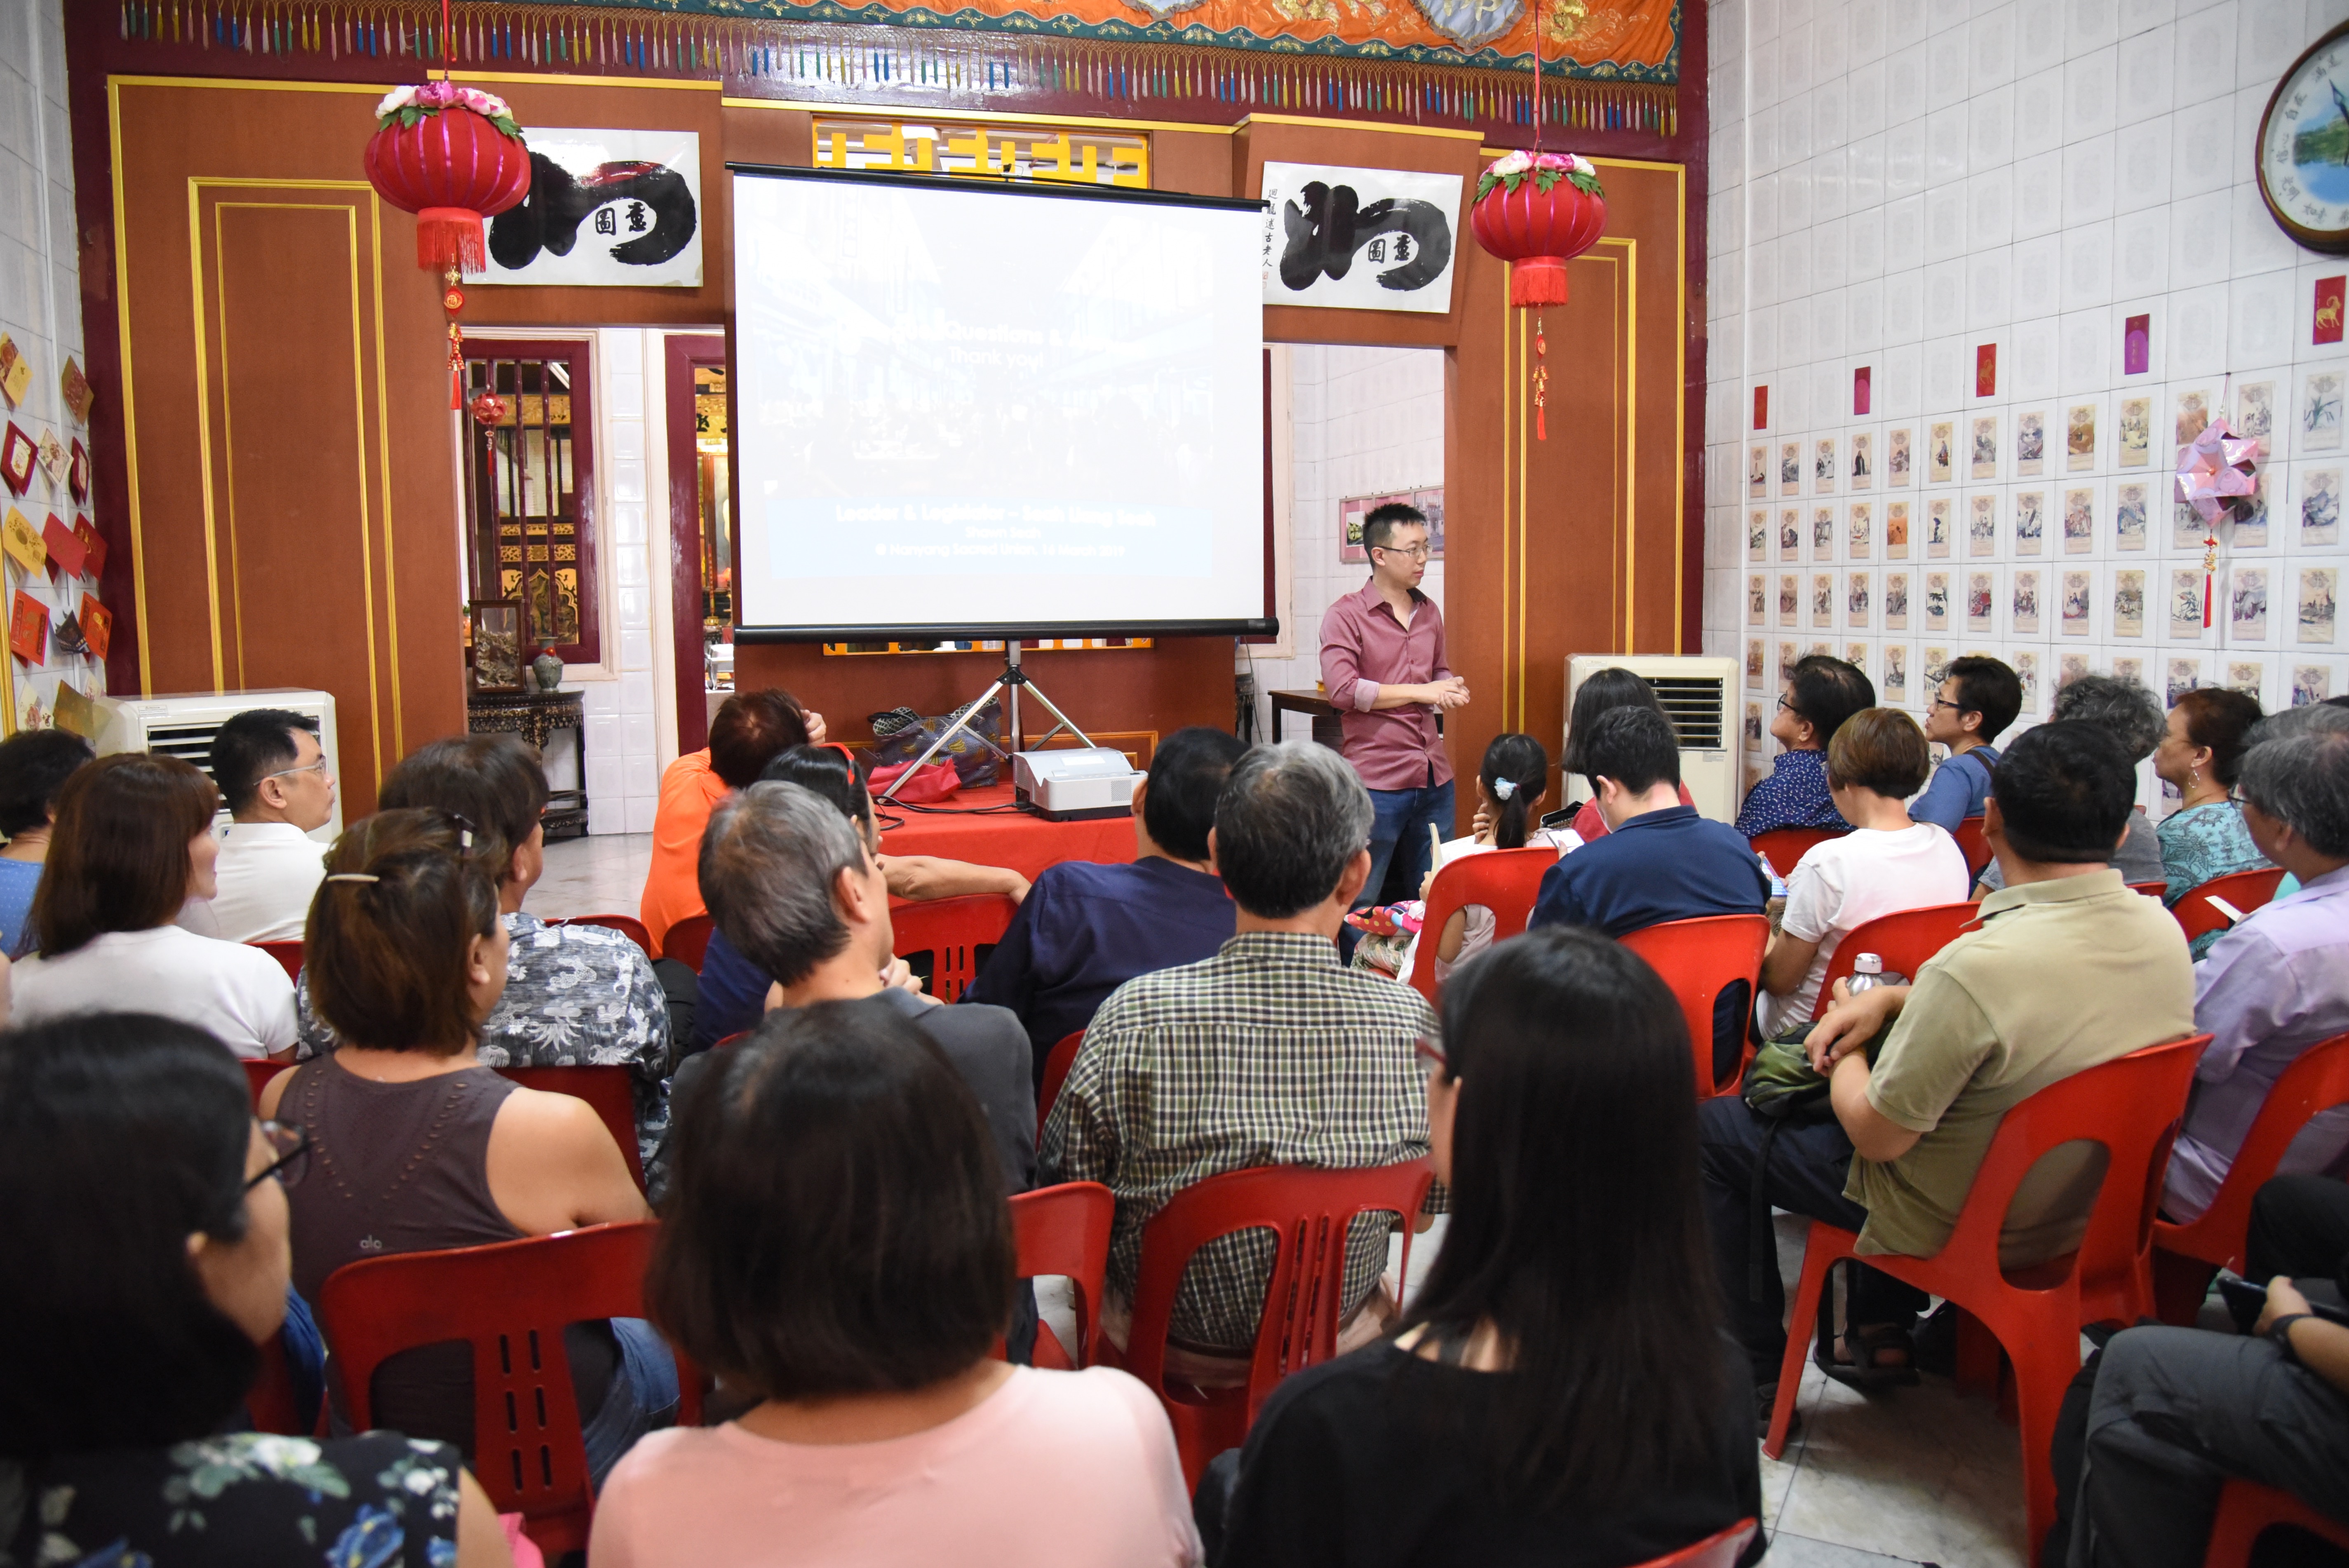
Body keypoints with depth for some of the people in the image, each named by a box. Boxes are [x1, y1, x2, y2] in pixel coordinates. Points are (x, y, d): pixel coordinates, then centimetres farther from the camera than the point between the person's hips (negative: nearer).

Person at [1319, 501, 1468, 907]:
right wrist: (1421, 693, -12)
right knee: (1360, 903, 0)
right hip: (1376, 780, -6)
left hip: (1435, 780, 6)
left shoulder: (1429, 612, 15)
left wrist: (1450, 688, 5)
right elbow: (1342, 690, -17)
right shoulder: (1346, 616, -6)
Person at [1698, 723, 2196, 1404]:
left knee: (1714, 1126, 7)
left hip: (1957, 1225, -7)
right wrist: (1892, 997, -3)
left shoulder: (1977, 966, -36)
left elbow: (1874, 1135, -24)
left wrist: (1844, 1055, -4)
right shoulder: (2163, 931, -12)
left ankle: (1759, 1371, 19)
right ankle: (1884, 1332, 36)